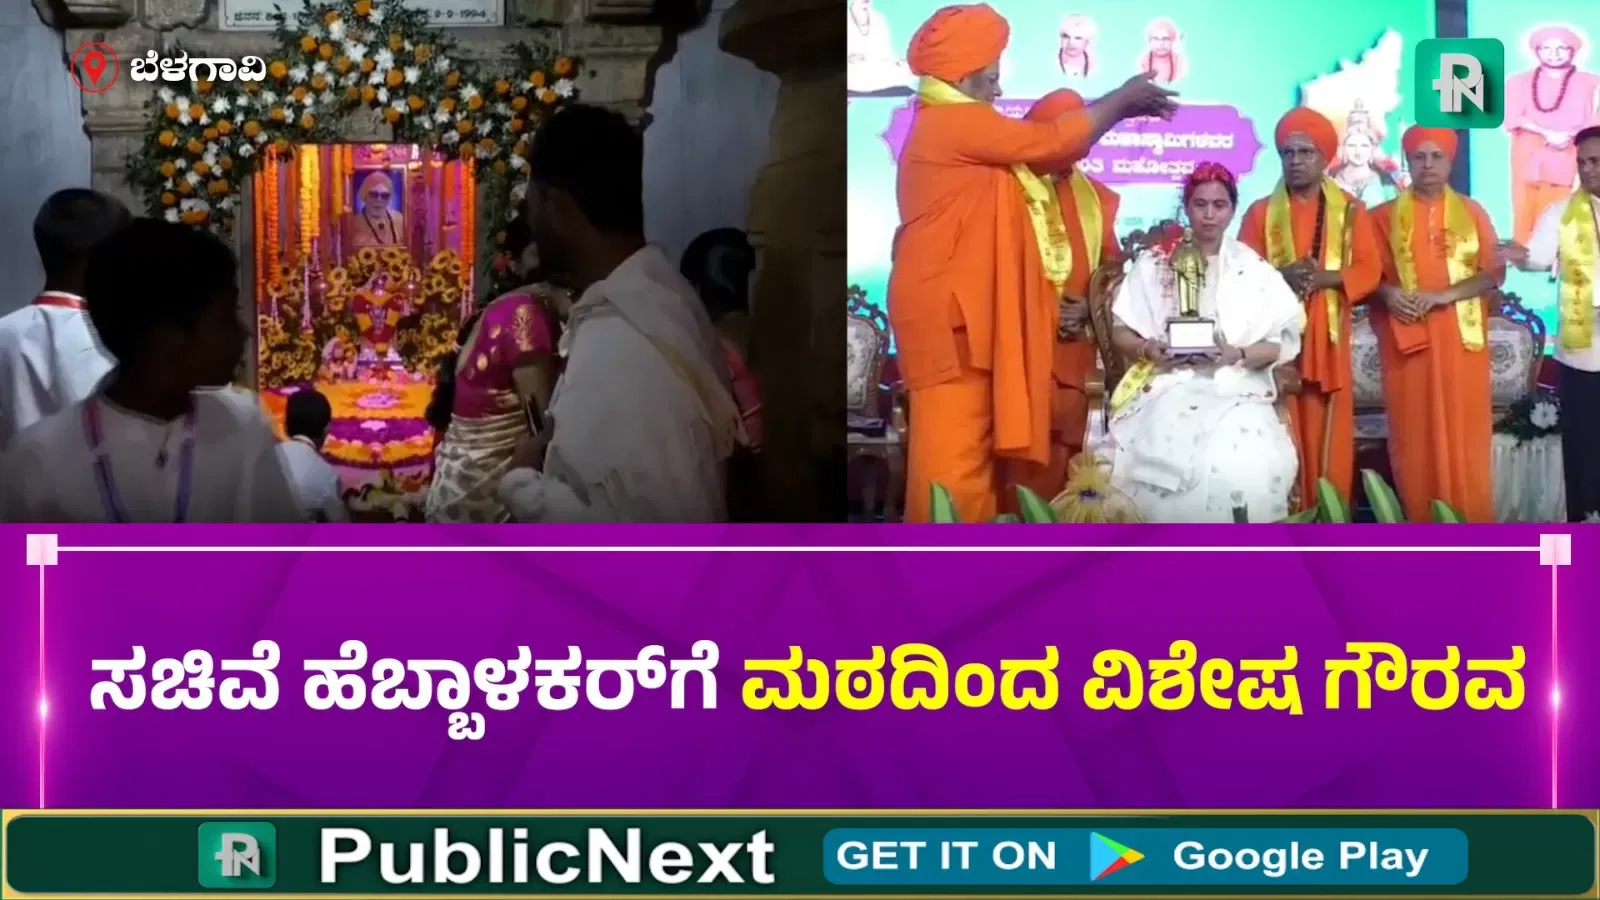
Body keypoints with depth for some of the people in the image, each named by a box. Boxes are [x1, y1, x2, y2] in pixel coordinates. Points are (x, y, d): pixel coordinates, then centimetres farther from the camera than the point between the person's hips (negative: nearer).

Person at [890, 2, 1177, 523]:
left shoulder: (952, 128, 21)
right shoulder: (955, 123, -10)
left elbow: (1041, 150, 26)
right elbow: (1054, 142, -5)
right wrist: (1124, 99, 9)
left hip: (961, 312, 11)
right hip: (949, 314, -11)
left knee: (964, 451, 10)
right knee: (954, 455, -11)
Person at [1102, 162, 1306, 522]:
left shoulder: (1254, 271, 9)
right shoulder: (1153, 264, 11)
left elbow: (1281, 343, 5)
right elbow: (1120, 331, 9)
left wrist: (1238, 355, -15)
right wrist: (1148, 350, -13)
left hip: (1236, 390, 0)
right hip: (1166, 386, 0)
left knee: (1243, 465, -33)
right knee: (1162, 454, -34)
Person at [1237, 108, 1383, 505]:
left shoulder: (1350, 210, 9)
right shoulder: (1260, 212, 8)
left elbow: (1369, 270, 2)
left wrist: (1326, 277, -15)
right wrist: (1280, 276, -16)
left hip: (1328, 336, 1)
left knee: (1328, 435, -1)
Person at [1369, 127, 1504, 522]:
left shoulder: (1472, 213, 9)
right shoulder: (1385, 216, 9)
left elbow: (1495, 271, 2)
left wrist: (1444, 295, -11)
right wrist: (1388, 293, -14)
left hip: (1461, 339, 0)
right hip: (1407, 339, 0)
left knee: (1464, 438, -2)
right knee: (1414, 437, -2)